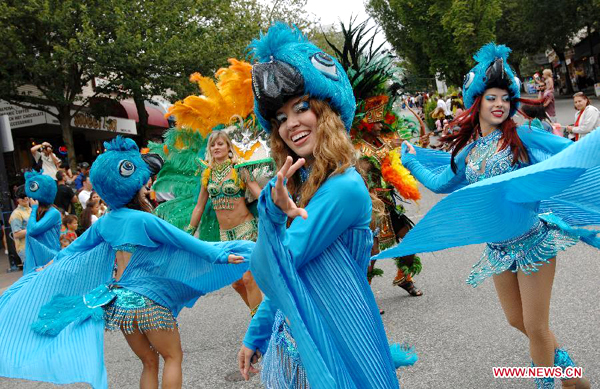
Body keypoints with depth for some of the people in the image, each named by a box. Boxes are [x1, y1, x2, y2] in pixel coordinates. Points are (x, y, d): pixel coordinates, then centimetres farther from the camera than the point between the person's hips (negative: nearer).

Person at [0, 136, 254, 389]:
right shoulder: (143, 219, -15)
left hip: (118, 301, 6)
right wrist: (220, 255, -13)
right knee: (173, 357, 8)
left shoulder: (105, 222, 5)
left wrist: (47, 268, 35)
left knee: (149, 362, 17)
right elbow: (185, 241, -16)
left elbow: (74, 248, 19)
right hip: (147, 301, -6)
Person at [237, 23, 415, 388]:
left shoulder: (345, 187, -21)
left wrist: (272, 211, -35)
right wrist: (255, 337, 11)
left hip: (332, 349, -7)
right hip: (289, 343, 7)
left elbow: (273, 273, -23)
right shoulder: (297, 185, 4)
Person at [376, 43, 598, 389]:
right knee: (517, 321, 16)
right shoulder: (468, 151, 7)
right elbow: (437, 182, 20)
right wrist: (411, 158, 27)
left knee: (536, 327, 1)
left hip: (532, 241, -5)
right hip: (498, 247, 5)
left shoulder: (521, 136, -7)